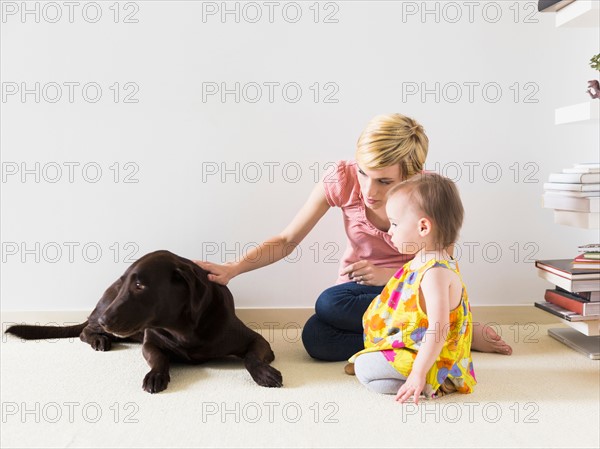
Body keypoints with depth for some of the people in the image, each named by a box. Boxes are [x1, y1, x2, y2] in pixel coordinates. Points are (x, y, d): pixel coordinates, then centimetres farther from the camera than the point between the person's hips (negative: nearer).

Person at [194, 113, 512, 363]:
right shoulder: (343, 179, -17)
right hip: (358, 292, 4)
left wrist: (390, 276, -25)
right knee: (315, 338, -30)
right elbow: (287, 240, -10)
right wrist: (233, 268, -24)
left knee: (329, 303, -33)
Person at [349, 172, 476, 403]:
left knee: (364, 369, -18)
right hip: (413, 345, 11)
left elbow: (438, 330, -33)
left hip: (429, 356, -11)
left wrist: (418, 374, -33)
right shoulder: (424, 263, 4)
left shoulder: (435, 273, -29)